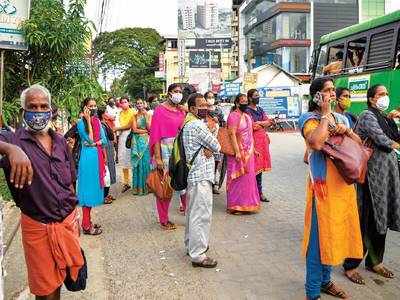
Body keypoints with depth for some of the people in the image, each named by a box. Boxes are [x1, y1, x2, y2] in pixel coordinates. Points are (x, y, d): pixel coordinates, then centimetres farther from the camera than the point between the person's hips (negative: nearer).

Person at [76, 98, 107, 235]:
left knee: (94, 188, 11)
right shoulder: (81, 123, -7)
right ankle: (86, 226, 4)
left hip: (98, 156, 7)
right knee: (88, 189, -3)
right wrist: (88, 120, -16)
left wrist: (95, 143, -12)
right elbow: (89, 139, -18)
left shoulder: (97, 121, 11)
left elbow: (104, 141, 6)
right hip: (88, 157, -7)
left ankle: (88, 221, 22)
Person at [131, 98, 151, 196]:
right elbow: (134, 129, -1)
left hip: (145, 140, -1)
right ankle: (138, 187, 6)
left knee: (145, 162, -3)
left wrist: (146, 116, -10)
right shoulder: (135, 116, 8)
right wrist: (145, 130, -6)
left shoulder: (148, 115, 6)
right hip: (137, 141, 1)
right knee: (138, 163, 1)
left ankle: (146, 186, 6)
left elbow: (149, 128, -6)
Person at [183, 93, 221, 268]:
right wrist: (212, 149, 8)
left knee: (192, 212, 19)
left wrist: (208, 149, -9)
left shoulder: (188, 124, 14)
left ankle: (191, 245, 34)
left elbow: (212, 145, 12)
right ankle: (198, 255, 3)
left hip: (193, 174, 11)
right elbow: (217, 147, -12)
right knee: (201, 215, -5)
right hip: (201, 176, -11)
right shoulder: (198, 125, -18)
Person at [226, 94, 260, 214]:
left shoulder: (247, 116, 16)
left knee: (248, 177, 12)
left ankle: (247, 203, 23)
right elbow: (232, 134, -18)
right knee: (238, 178, -3)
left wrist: (253, 149, 16)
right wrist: (237, 152, -23)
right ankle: (235, 205, 6)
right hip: (239, 152, -8)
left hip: (249, 152, 8)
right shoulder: (233, 116, -10)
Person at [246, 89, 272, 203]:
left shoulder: (260, 109, 17)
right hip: (254, 140, -8)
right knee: (255, 167, -7)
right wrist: (264, 123, 1)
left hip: (263, 139, 8)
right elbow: (252, 126, -15)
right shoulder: (247, 111, -7)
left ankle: (259, 193, 16)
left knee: (260, 166, 10)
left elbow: (267, 121, 10)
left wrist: (259, 123, -8)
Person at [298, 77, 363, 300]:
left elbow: (358, 142, 14)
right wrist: (325, 114, -17)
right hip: (323, 184, -7)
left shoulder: (340, 118, 13)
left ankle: (325, 280, 33)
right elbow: (316, 142, -28)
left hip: (344, 183, 7)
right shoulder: (309, 119, -9)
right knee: (320, 236, -2)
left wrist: (347, 130, -6)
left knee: (334, 234, 16)